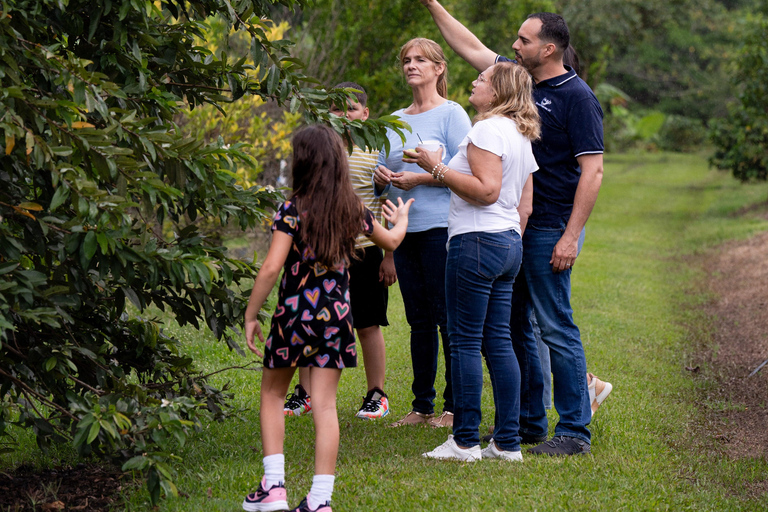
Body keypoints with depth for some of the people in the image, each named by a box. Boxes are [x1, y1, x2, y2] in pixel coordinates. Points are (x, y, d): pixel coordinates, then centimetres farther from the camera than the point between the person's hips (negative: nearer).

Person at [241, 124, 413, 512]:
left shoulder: (293, 210, -11)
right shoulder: (353, 210, 3)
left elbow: (271, 268, -16)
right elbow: (390, 241, 21)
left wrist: (250, 316, -8)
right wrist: (401, 220, 44)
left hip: (294, 314, -3)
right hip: (335, 316, 3)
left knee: (272, 394, 16)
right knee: (325, 404, 4)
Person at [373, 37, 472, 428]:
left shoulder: (451, 114, -3)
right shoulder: (396, 121, 17)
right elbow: (380, 173, 20)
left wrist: (420, 178, -16)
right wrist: (381, 179, -2)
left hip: (441, 228, -6)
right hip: (405, 230, 6)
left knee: (447, 318, -5)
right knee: (418, 320, 9)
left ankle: (454, 406, 2)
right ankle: (421, 405, 14)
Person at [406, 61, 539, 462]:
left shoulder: (488, 130, -11)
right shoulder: (521, 136, 18)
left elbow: (486, 191, -21)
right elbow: (524, 204, 20)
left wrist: (437, 169, -15)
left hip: (477, 242, -10)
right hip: (509, 243, 10)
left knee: (465, 342, -5)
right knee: (498, 342, 9)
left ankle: (465, 441, -2)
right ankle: (508, 442, 9)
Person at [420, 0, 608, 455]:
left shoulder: (577, 97, -11)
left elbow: (593, 170, -15)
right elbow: (473, 49, 25)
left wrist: (570, 237, -20)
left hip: (550, 229, -8)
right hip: (512, 226, 9)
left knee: (557, 328, -7)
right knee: (513, 326, 12)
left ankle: (575, 431, -3)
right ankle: (528, 422, 20)